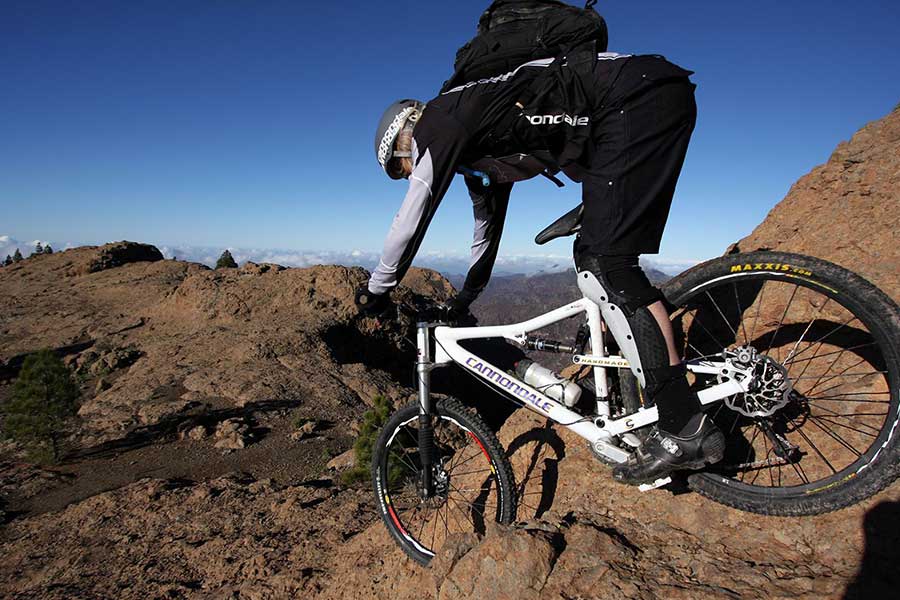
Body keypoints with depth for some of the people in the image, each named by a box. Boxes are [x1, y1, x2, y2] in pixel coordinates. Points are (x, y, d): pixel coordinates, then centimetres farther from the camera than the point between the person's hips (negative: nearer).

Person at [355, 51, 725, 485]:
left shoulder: (440, 120, -4)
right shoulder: (473, 140, 22)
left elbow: (410, 219, -5)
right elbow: (488, 218, 31)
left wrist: (375, 291, 9)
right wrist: (464, 300, 38)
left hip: (641, 93, -10)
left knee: (605, 263, -18)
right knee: (590, 260, 7)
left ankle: (686, 428, -14)